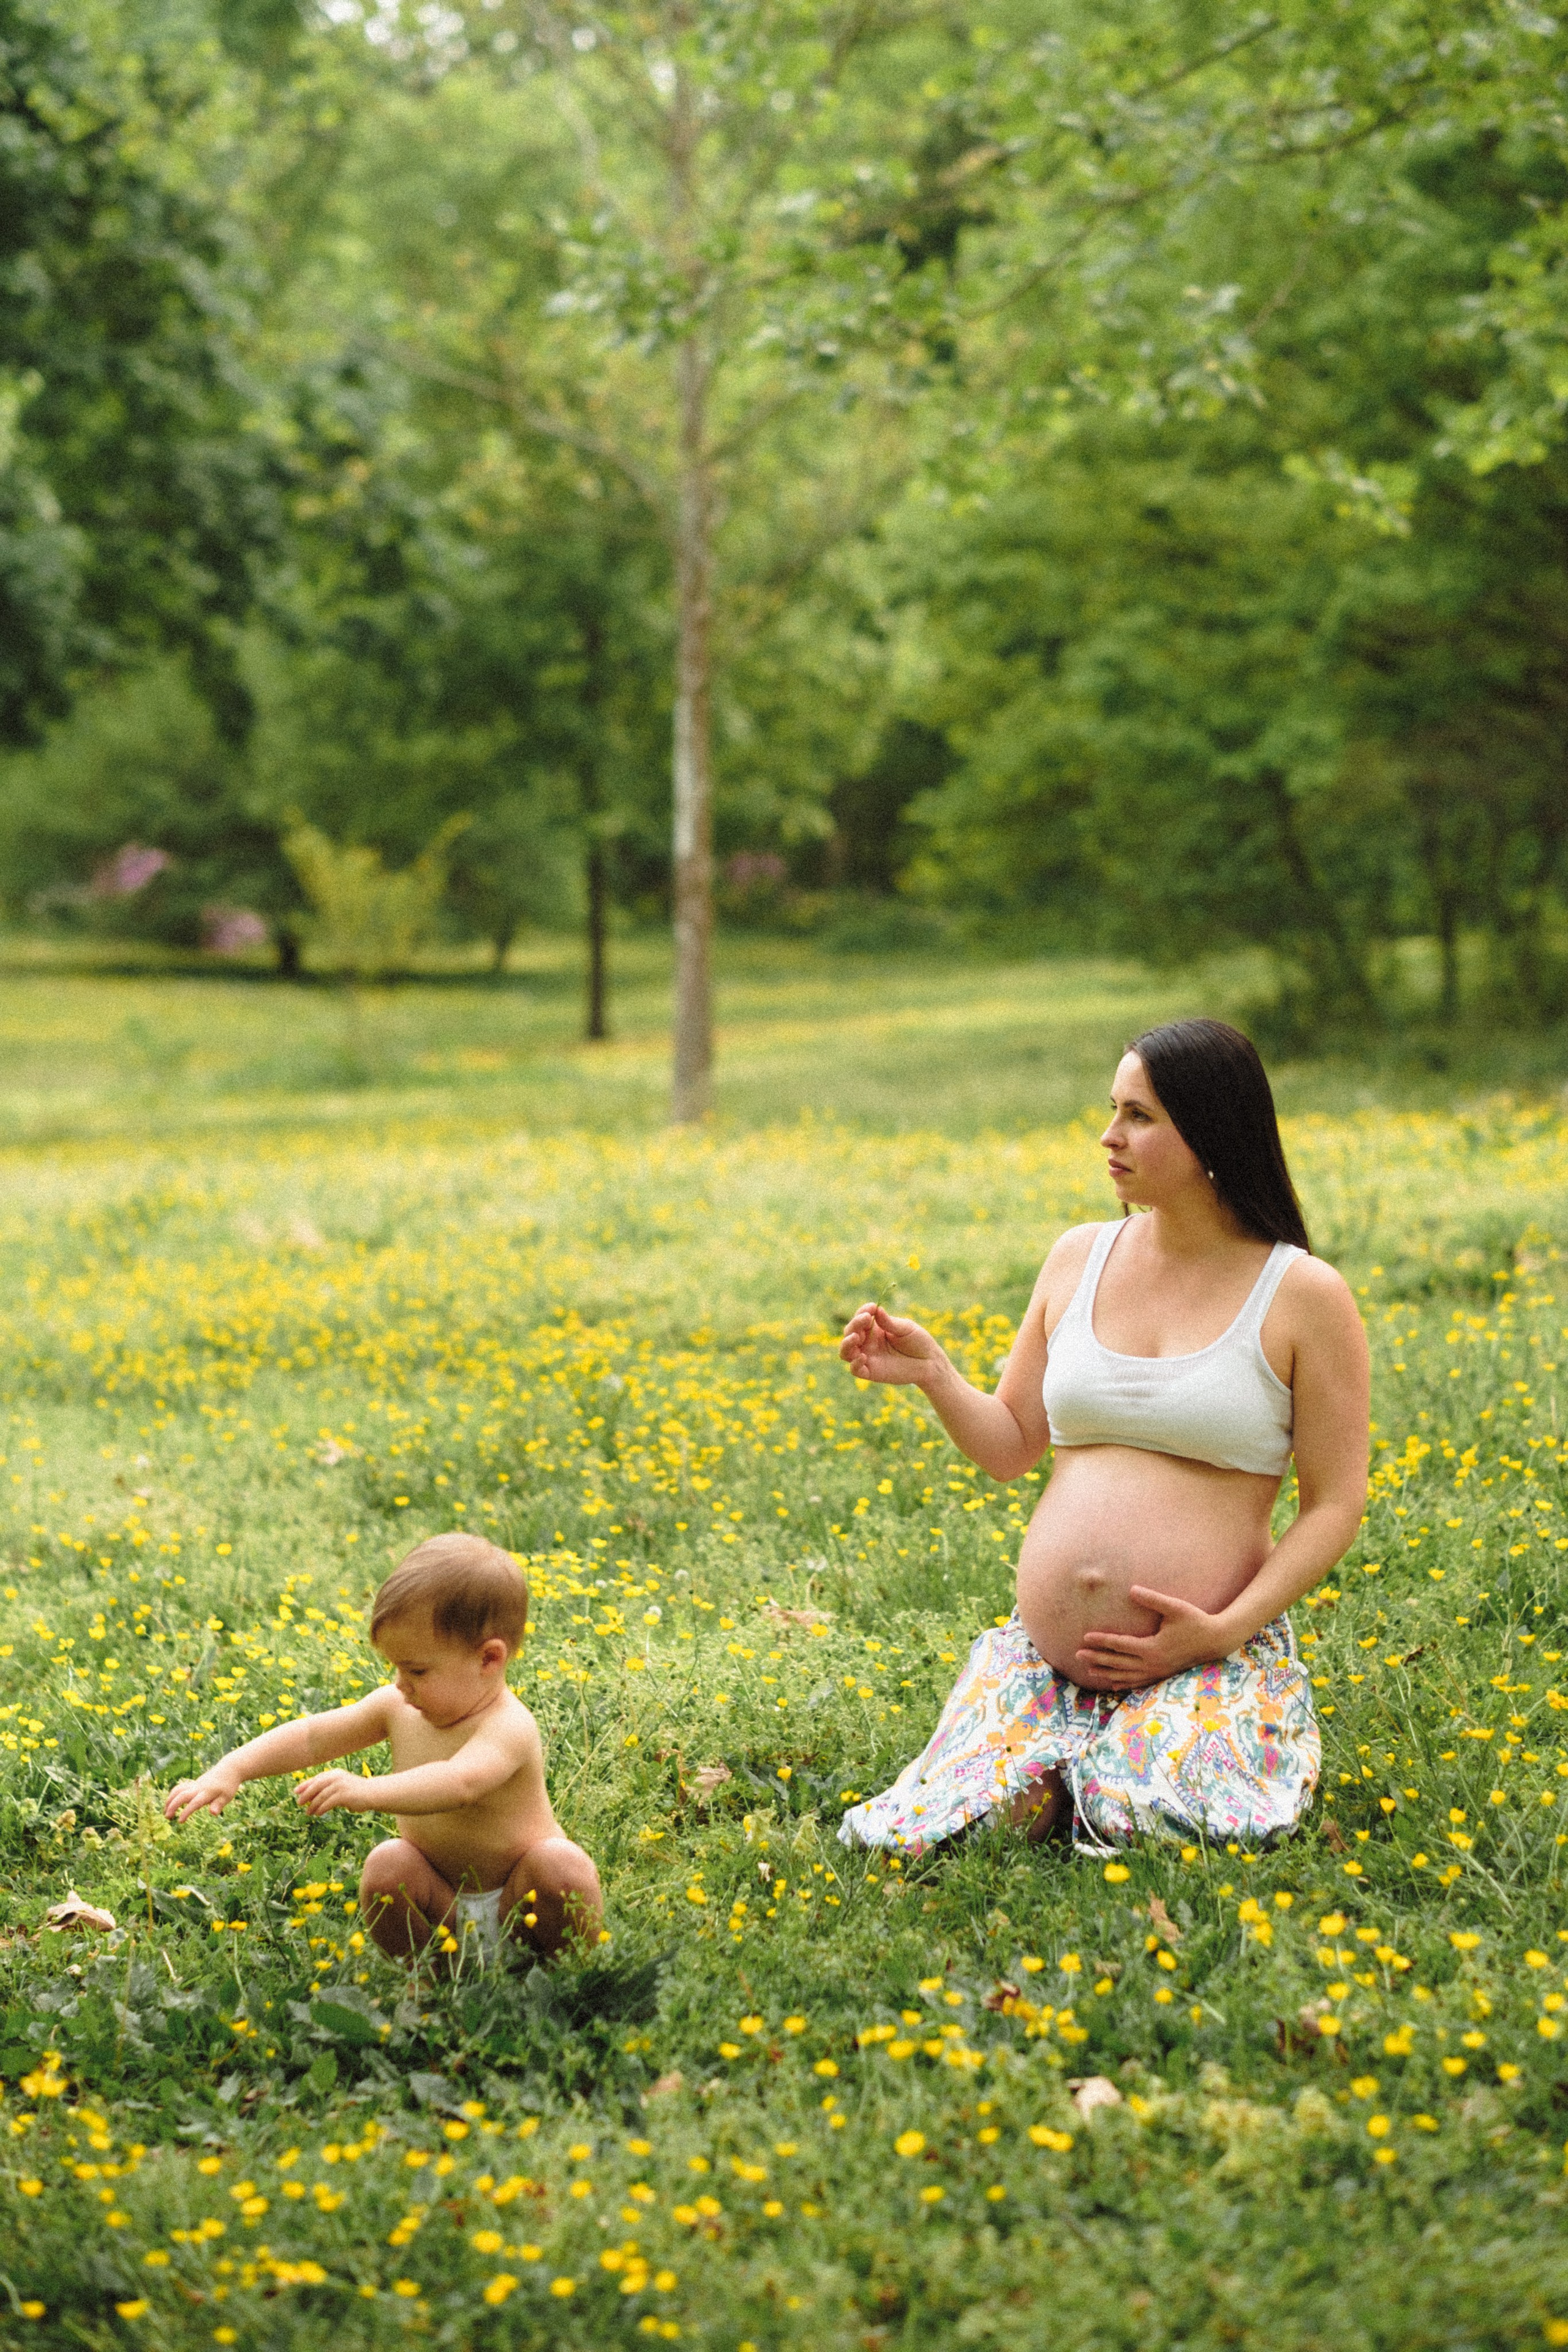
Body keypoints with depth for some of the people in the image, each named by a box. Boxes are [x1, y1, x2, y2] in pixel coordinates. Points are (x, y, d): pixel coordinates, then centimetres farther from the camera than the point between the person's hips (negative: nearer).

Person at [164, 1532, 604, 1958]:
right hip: (443, 1903, 5)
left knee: (559, 1864, -34)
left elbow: (459, 1782, -47)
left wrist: (369, 1791, -62)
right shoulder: (397, 1708, -5)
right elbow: (312, 1737, -1)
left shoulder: (508, 1728, -28)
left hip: (524, 1901, -5)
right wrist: (231, 1771, -15)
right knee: (387, 1865, -24)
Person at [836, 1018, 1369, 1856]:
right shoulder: (1079, 1259, 10)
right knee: (921, 1841, -20)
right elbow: (1011, 1447, 16)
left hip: (1212, 1660, -3)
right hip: (1044, 1653, 3)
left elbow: (1335, 1504, -2)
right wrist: (932, 1375, -3)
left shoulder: (1304, 1296, -3)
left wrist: (1226, 1630, -14)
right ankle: (1069, 1759, 9)